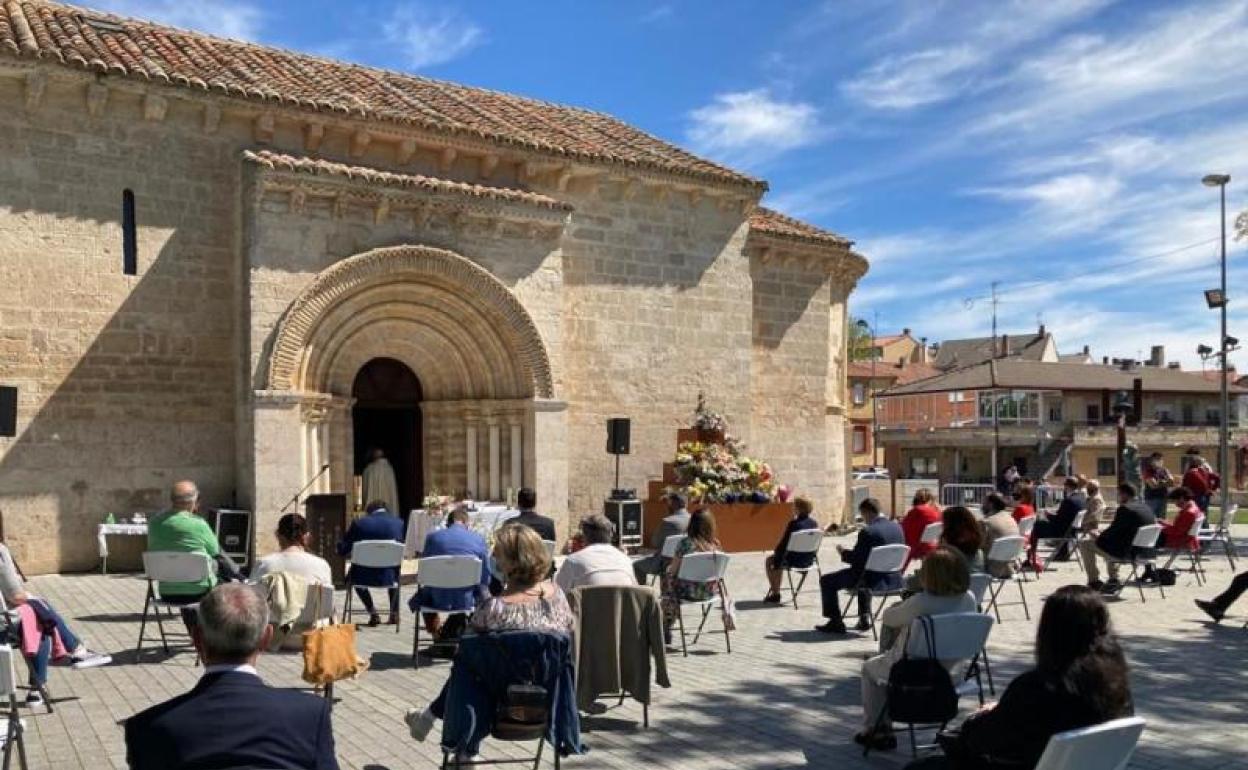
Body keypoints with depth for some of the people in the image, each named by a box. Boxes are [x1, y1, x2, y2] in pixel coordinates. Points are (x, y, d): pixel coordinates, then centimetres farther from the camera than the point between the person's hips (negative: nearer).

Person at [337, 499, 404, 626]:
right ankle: (394, 613, 34)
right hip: (389, 577, 1)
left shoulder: (359, 523, -6)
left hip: (364, 577, -1)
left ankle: (373, 613, 25)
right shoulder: (400, 523, -3)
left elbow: (342, 550, 1)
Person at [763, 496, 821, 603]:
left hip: (795, 560, -7)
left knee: (769, 561, 21)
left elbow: (783, 543, -16)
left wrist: (776, 552, 5)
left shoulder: (794, 523, -20)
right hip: (809, 560, 7)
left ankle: (775, 594, 25)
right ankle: (775, 590, 38)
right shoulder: (814, 523, 0)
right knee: (779, 559, 33)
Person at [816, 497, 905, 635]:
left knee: (826, 581, 8)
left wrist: (843, 552, 7)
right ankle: (864, 618, 39)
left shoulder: (867, 531, -20)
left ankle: (836, 622, 13)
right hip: (895, 581, 8)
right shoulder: (897, 527, 2)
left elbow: (856, 560, -14)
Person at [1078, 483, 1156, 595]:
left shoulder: (1124, 509, -18)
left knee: (1084, 543, 5)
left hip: (1126, 552, -9)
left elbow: (1112, 532, -15)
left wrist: (1098, 536, 5)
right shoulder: (1147, 508, 7)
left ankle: (1093, 582, 12)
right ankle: (1113, 580, 34)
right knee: (1108, 541, 35)